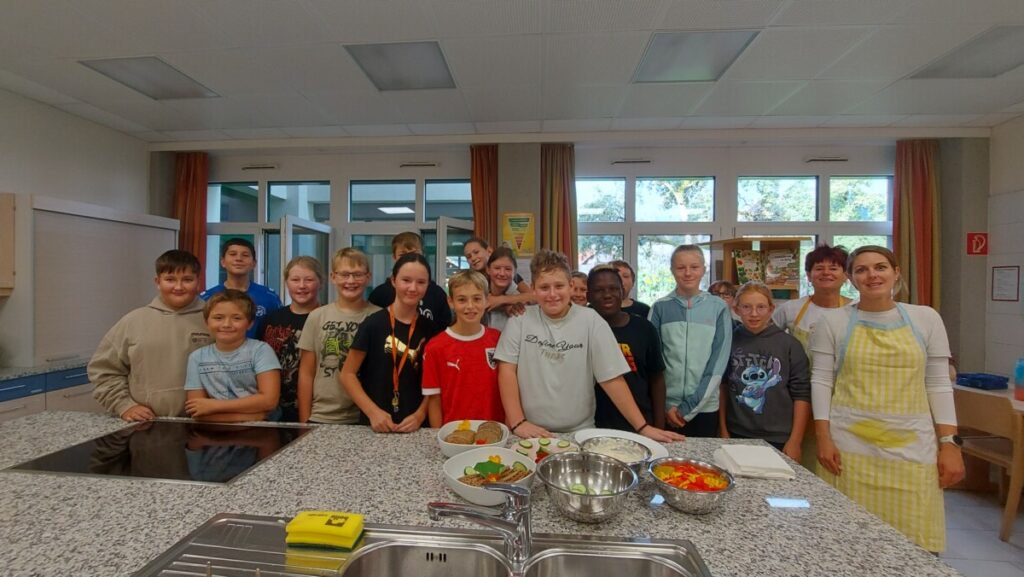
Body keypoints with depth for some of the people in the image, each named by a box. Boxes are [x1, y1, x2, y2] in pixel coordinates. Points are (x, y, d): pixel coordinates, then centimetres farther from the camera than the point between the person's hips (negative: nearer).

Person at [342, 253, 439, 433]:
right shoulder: (374, 323, -8)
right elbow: (348, 374, -5)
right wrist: (373, 412, -13)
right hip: (376, 424, -2)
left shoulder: (430, 329, 0)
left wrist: (420, 415, -9)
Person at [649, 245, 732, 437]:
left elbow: (719, 362, -5)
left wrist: (690, 407, -9)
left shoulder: (719, 308, -1)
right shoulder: (660, 307, -1)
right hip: (666, 405, 0)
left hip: (705, 406, 0)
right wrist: (666, 405, -7)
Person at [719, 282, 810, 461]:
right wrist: (723, 430, 3)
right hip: (737, 436, 1)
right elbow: (723, 387, 4)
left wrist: (795, 441, -6)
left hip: (778, 440, -1)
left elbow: (802, 395, -4)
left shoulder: (789, 345, -5)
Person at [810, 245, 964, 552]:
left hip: (912, 448, 2)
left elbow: (939, 385, 7)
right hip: (849, 446, -2)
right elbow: (821, 380, -1)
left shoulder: (926, 318, 6)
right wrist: (824, 438, -6)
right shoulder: (833, 320, 0)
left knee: (913, 541, 4)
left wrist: (949, 443, 1)